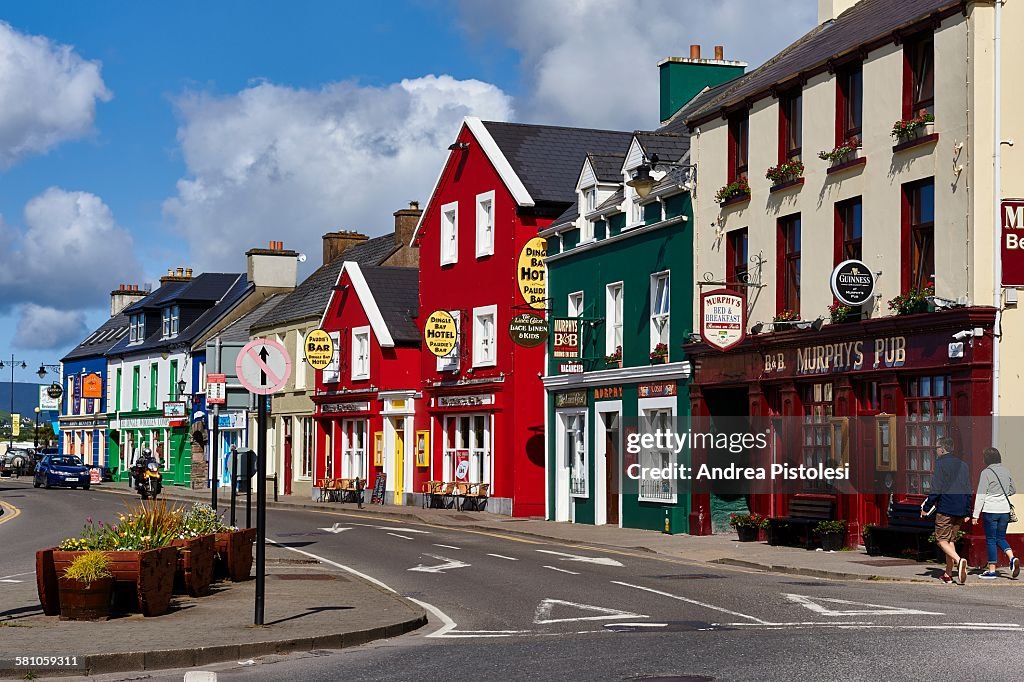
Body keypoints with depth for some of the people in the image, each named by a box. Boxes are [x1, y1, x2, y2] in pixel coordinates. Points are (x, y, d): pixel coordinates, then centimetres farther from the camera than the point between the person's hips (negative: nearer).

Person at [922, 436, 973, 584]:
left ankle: (959, 560, -27)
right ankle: (948, 574, 12)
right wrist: (967, 513, 20)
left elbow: (936, 489, -12)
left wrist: (926, 508, -5)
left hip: (945, 507, -7)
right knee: (951, 540, 13)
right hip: (960, 509, 7)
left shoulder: (941, 462, -6)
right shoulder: (963, 464, 15)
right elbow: (968, 490, 16)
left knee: (942, 540, -2)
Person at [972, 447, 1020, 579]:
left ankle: (992, 570, 4)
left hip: (990, 510, -5)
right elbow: (1013, 490, 18)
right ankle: (1012, 558, -7)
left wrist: (976, 514, -10)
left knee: (991, 540, 2)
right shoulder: (1005, 472, 7)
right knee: (1001, 538, 16)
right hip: (1004, 510, 5)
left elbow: (981, 495, -12)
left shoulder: (986, 473, -11)